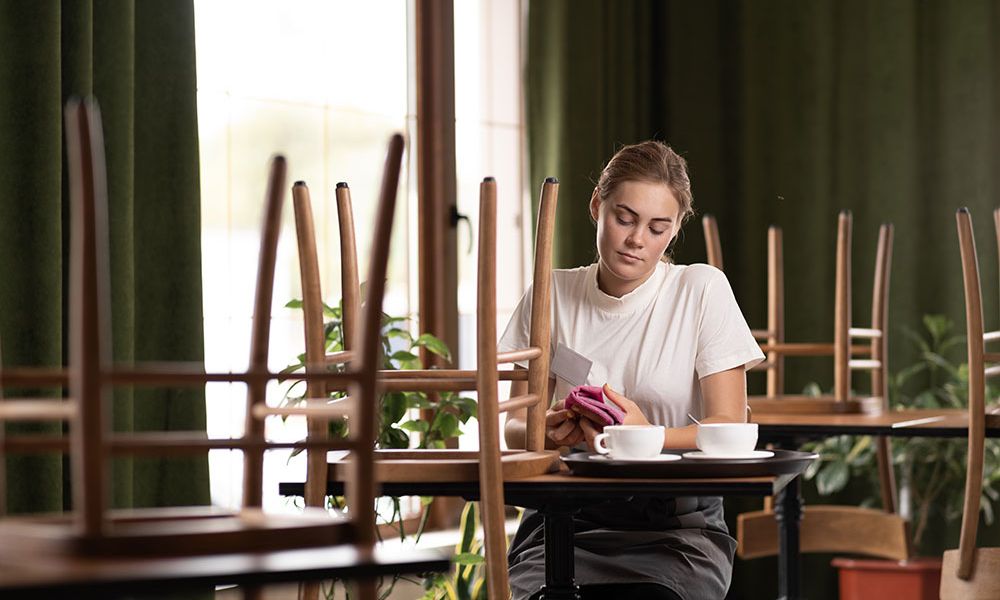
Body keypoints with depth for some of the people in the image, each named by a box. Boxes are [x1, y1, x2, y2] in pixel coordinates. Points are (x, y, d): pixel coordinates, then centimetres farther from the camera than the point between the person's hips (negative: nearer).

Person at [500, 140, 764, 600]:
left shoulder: (703, 290, 1)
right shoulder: (552, 295, 8)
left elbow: (729, 427, -4)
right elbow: (515, 426, 8)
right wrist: (545, 432, -17)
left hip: (677, 517, -1)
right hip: (568, 516, 2)